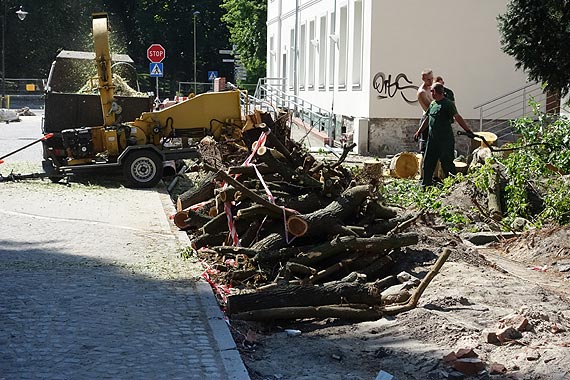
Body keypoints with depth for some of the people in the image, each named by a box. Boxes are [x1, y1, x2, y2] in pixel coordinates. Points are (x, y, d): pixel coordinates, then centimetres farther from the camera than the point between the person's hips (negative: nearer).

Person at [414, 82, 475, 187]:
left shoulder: (448, 104, -11)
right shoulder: (432, 104, 13)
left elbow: (457, 118, -18)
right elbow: (427, 120, 23)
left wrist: (468, 130, -25)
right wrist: (419, 132, 23)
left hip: (445, 139, -8)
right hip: (432, 138, 8)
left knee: (447, 162, -5)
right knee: (428, 161, 10)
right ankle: (426, 183, 20)